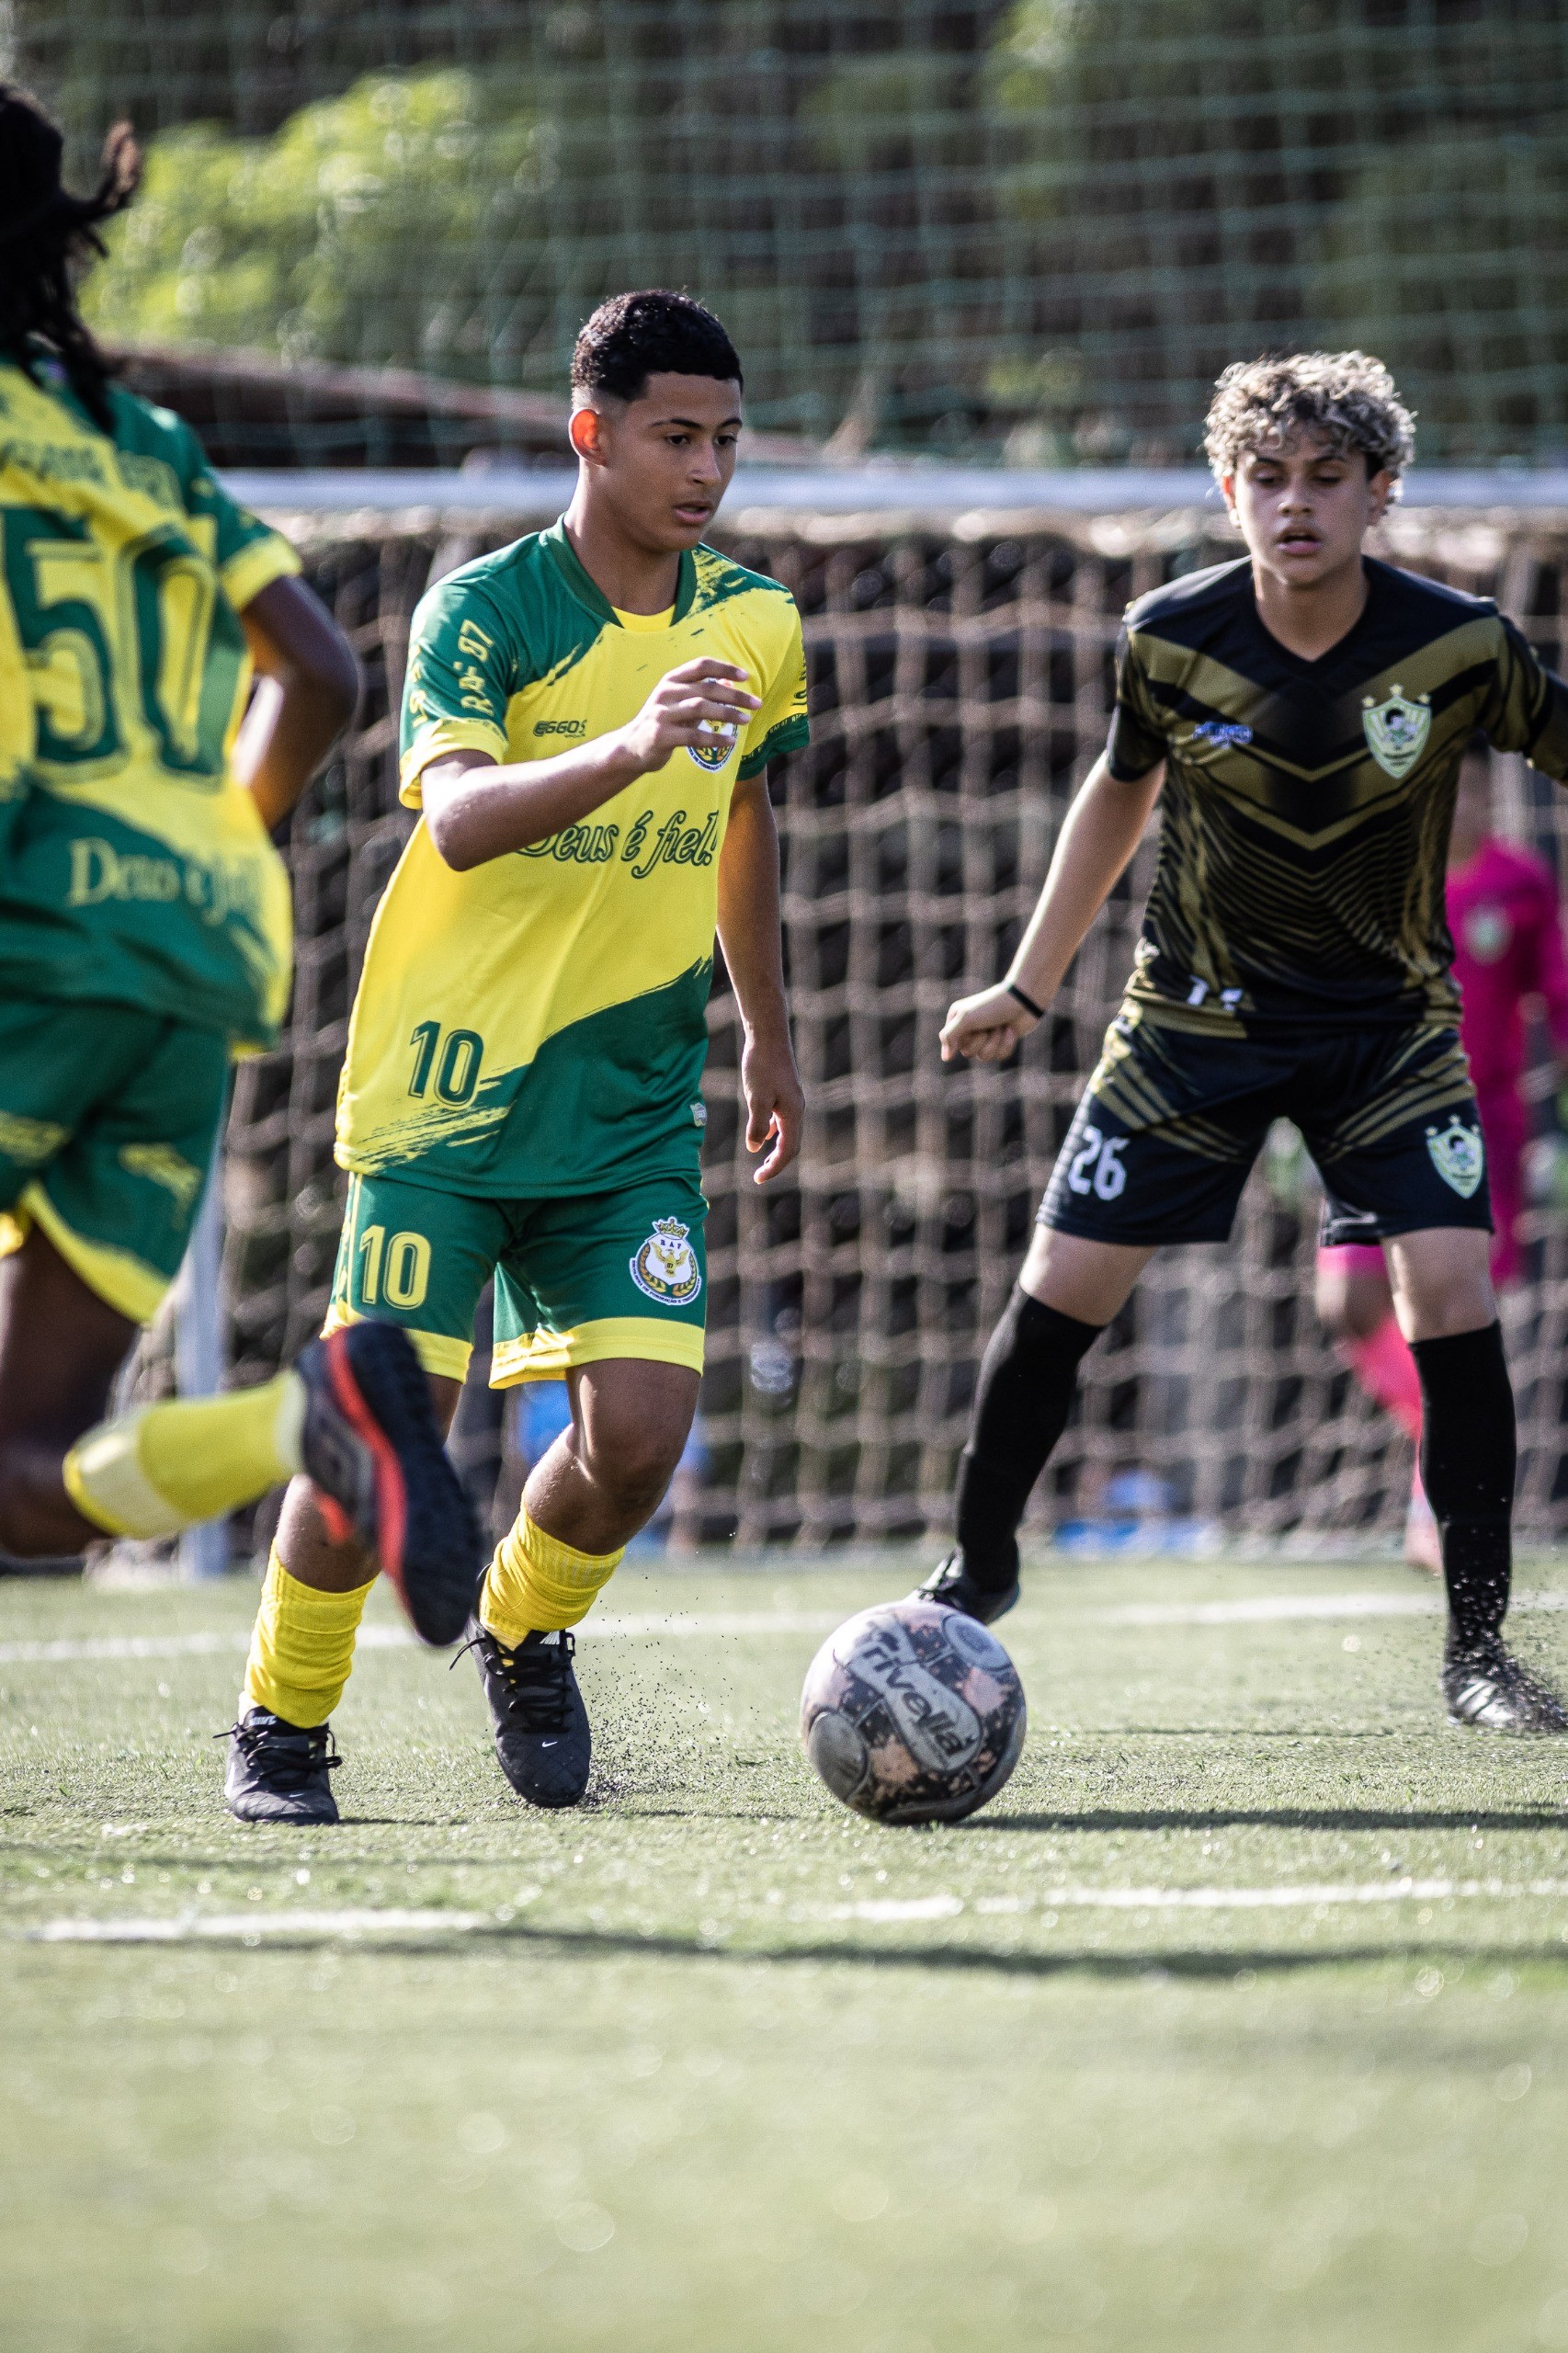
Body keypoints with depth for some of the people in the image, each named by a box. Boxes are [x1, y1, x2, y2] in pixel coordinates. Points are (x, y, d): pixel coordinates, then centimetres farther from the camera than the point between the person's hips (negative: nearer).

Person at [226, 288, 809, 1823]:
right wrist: (627, 745, -46)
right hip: (449, 1091, -4)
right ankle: (281, 1723, 16)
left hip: (634, 1110, 4)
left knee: (639, 1429, -10)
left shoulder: (756, 628, 4)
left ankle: (523, 1637, 22)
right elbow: (456, 815, -30)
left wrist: (768, 1040, 30)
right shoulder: (481, 611, -12)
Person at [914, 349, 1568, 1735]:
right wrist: (1030, 987, 11)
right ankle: (978, 1573, 24)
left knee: (1453, 1300, -17)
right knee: (1061, 1295, -1)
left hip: (1391, 1021, -1)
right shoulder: (1172, 640, -13)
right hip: (1200, 1009, 1)